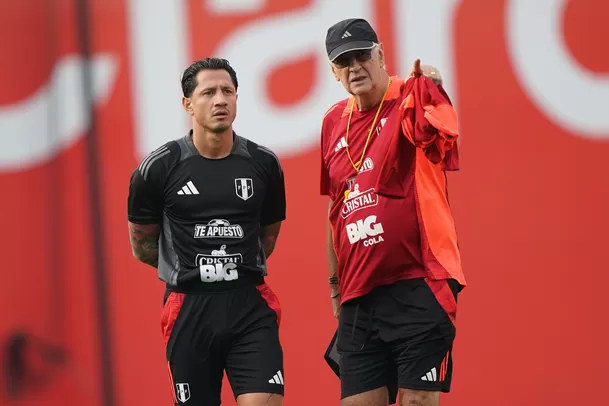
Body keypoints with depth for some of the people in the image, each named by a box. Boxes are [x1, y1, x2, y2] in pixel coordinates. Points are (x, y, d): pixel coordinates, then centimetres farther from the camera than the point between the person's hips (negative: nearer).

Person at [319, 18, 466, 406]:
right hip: (358, 296, 6)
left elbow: (444, 134, -28)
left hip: (418, 287, -6)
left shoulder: (410, 100, -4)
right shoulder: (334, 122, 14)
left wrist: (430, 89, -42)